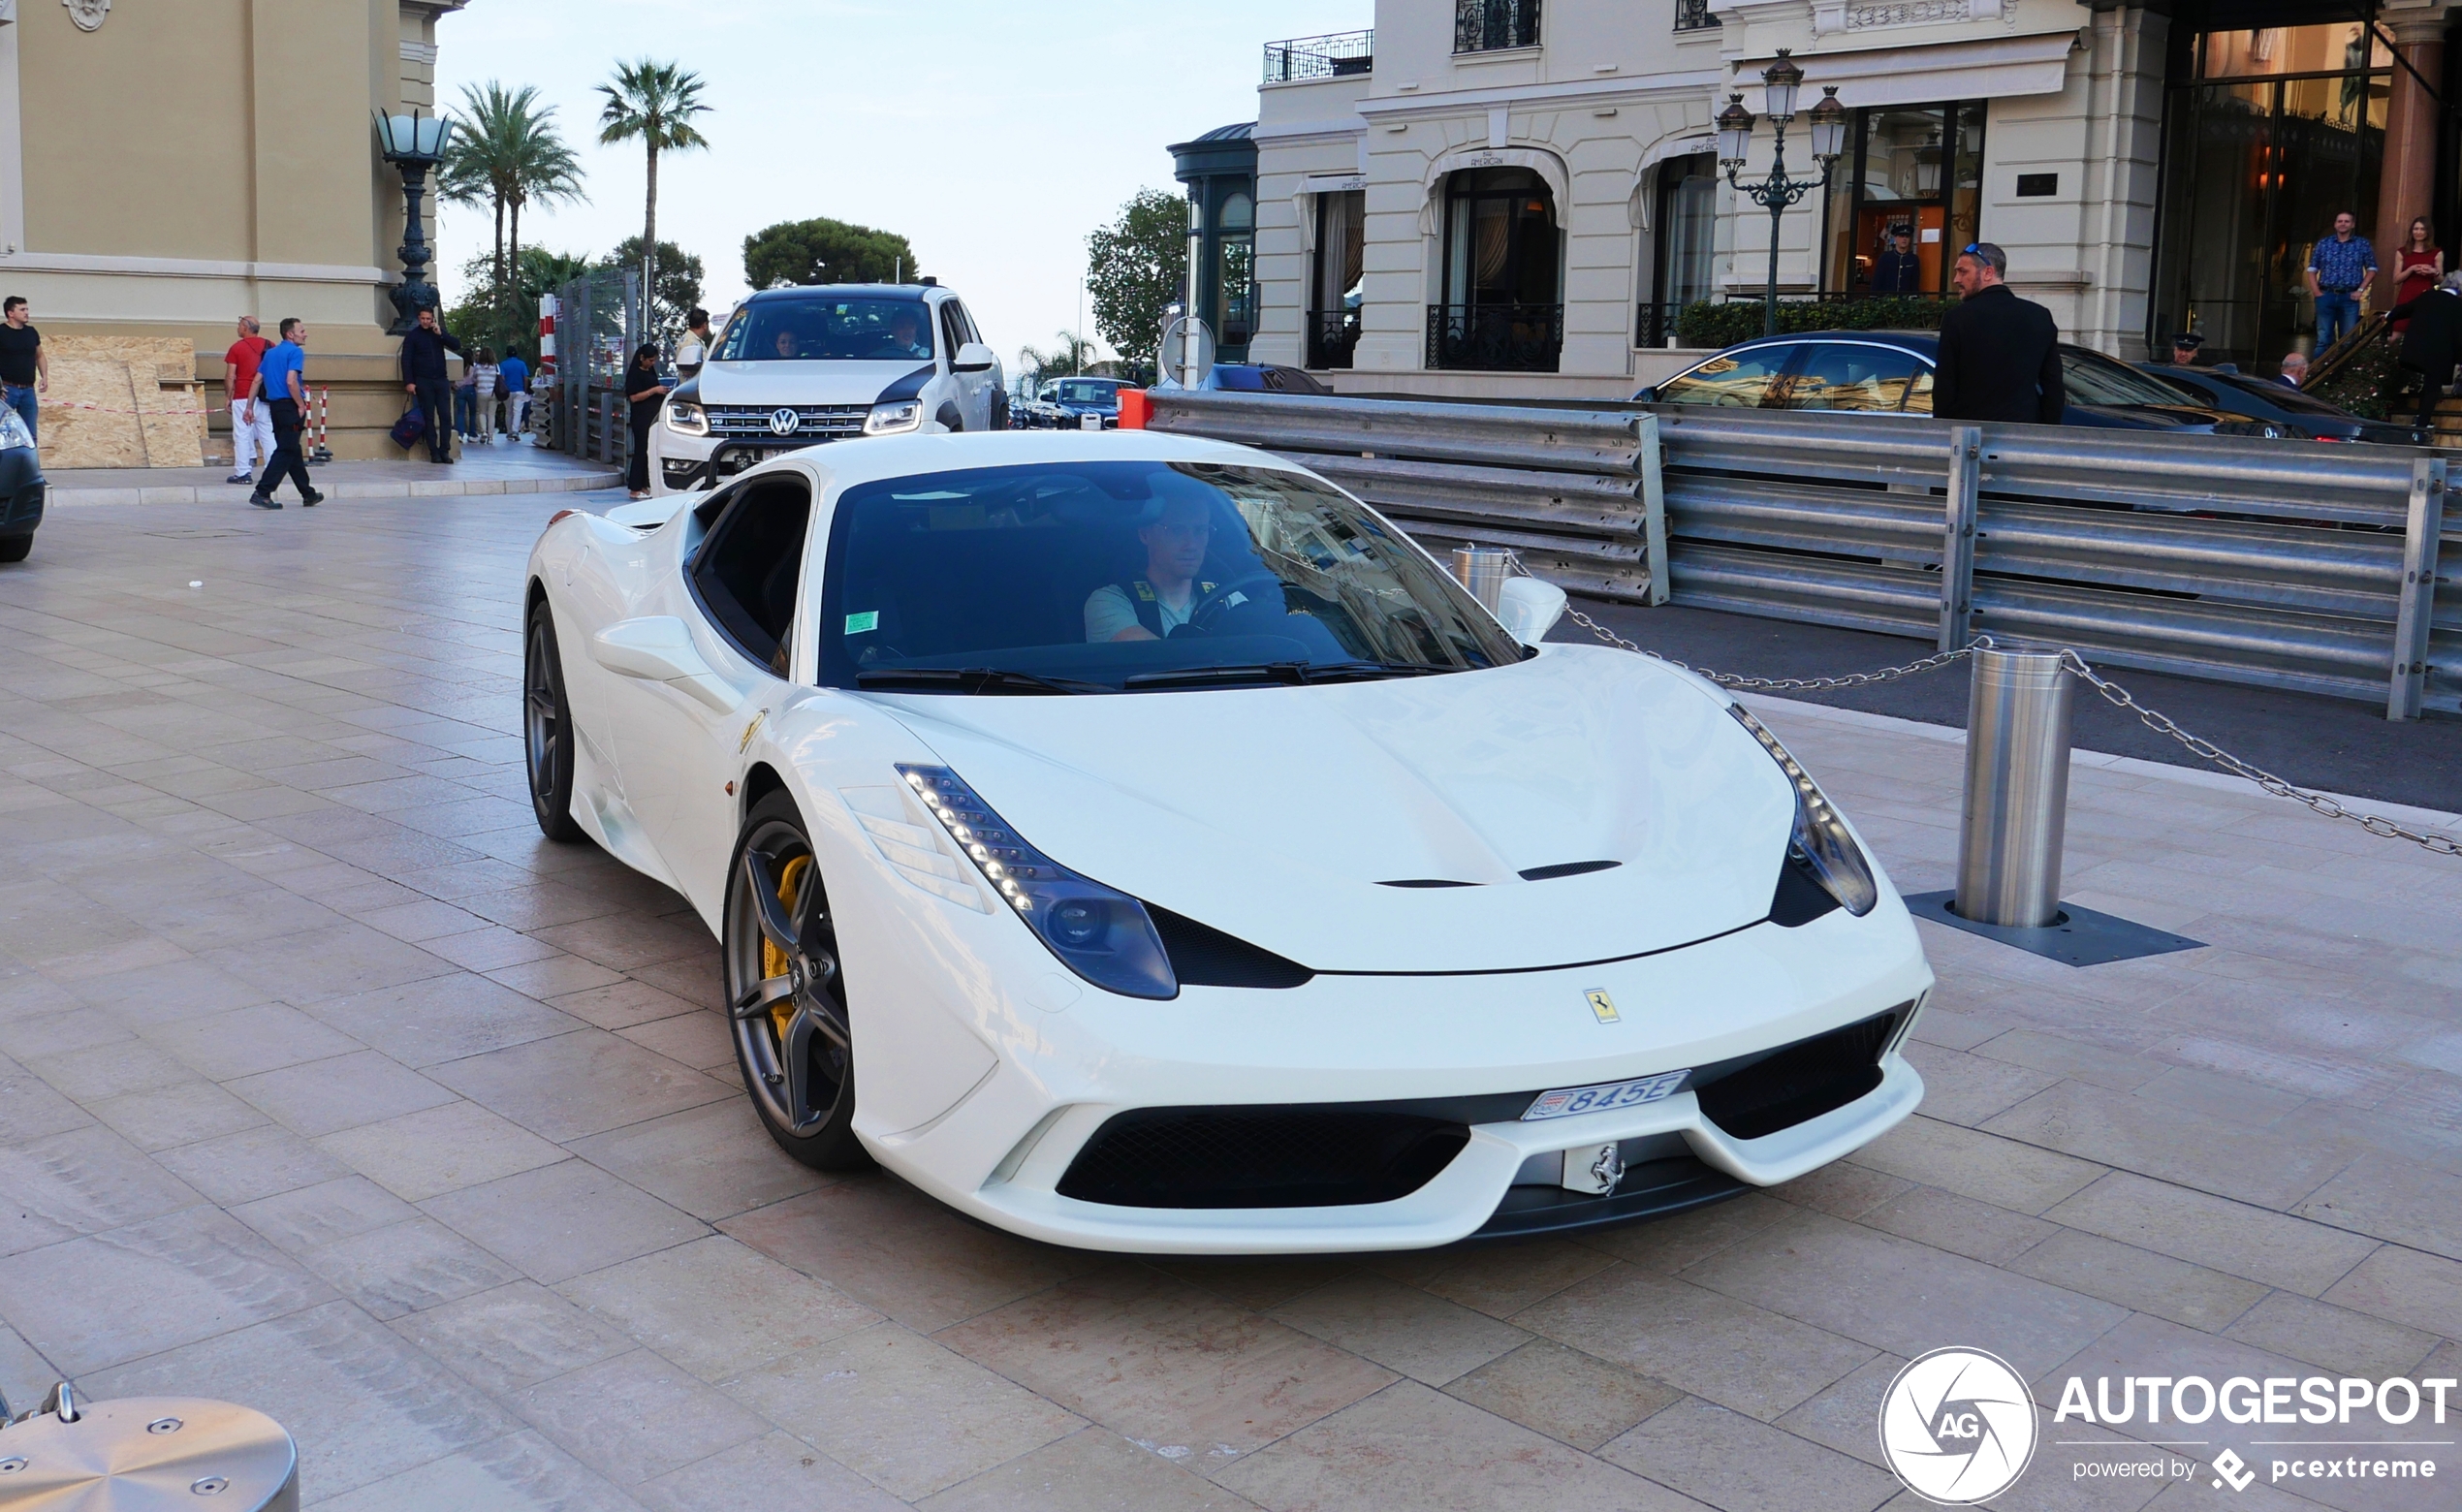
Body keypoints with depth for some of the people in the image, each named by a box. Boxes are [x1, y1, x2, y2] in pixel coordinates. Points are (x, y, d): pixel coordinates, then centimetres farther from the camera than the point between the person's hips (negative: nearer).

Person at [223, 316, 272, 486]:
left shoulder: (237, 348, -4)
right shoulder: (270, 346, 7)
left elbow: (230, 376, -5)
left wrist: (228, 396, 3)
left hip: (242, 398, -4)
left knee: (242, 435, 0)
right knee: (268, 435, 7)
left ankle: (243, 473, -1)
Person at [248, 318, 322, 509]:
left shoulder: (270, 353, 15)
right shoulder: (295, 352, -10)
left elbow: (257, 381, 13)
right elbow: (291, 381, -21)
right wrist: (301, 406, -14)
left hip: (275, 406, 9)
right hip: (290, 406, -9)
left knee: (293, 451, 15)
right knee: (286, 452, -8)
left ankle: (308, 494, 25)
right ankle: (262, 493, -15)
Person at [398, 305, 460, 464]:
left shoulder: (439, 332, 12)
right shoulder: (413, 335, 3)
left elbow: (457, 345, 3)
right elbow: (406, 360, -1)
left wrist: (441, 334, -9)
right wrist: (408, 382, -10)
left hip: (441, 380, 3)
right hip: (423, 382, -3)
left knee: (446, 416, -3)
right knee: (429, 418, -2)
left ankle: (445, 450, 1)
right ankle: (434, 452, 0)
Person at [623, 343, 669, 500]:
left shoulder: (651, 371, 17)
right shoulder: (634, 373, -8)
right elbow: (634, 397, -16)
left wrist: (662, 392, 10)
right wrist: (654, 390, -19)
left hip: (653, 416, 8)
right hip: (641, 417, -8)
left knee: (652, 450, 7)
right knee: (641, 450, -8)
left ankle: (644, 486, 13)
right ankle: (635, 489, -5)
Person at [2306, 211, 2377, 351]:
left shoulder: (2362, 244, 6)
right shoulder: (2323, 244, 7)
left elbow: (2372, 269, 9)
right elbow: (2312, 270, 9)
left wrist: (2360, 290, -2)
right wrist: (2316, 292, -2)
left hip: (2350, 297, 0)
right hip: (2326, 296, 0)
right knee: (2323, 339, 0)